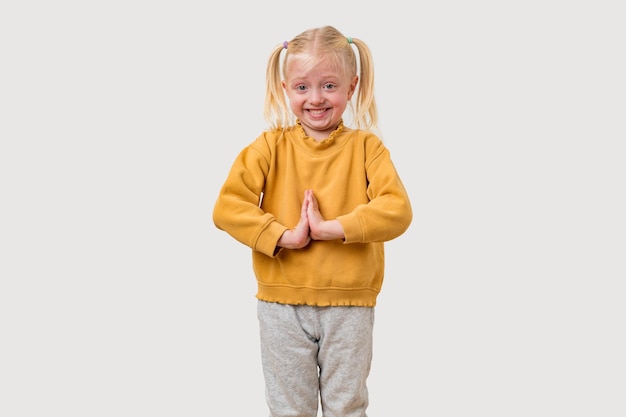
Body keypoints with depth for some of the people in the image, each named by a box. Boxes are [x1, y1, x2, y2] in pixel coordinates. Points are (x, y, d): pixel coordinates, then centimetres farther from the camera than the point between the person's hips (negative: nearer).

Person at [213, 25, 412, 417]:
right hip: (283, 303, 1)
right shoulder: (271, 146, -1)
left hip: (350, 304, 0)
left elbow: (397, 210, -15)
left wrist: (329, 227, -22)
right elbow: (227, 207, -11)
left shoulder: (366, 146, -3)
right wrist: (284, 236, -21)